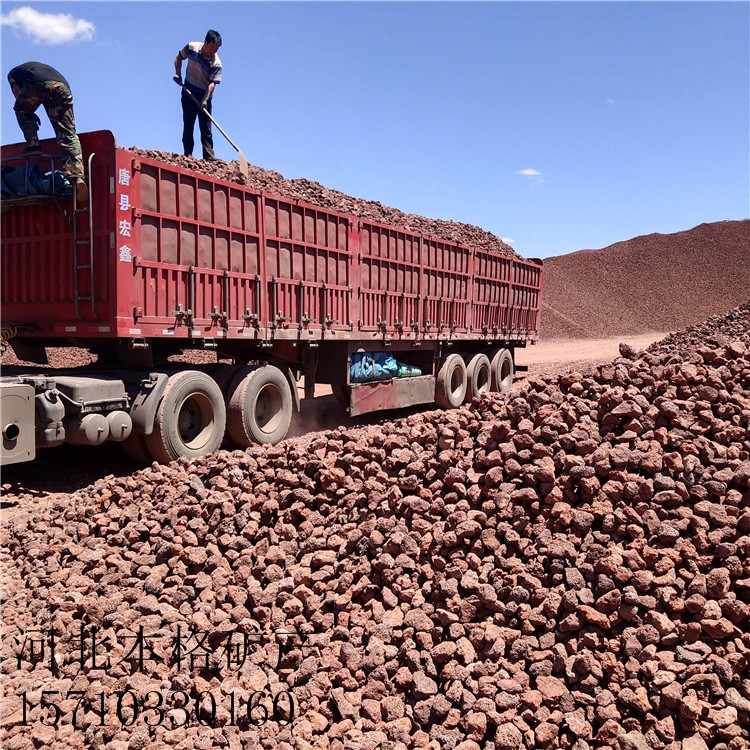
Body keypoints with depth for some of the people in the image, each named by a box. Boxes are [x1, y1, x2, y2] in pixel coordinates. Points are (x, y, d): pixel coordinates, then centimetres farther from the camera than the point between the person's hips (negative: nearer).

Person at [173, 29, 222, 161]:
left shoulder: (216, 63, -16)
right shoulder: (192, 47, -9)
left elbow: (212, 83, -21)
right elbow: (178, 58, 9)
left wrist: (205, 100, -32)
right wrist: (178, 74, -5)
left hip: (205, 96, -2)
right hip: (189, 92, 2)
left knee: (206, 127, -4)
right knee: (188, 124, 2)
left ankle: (209, 156, -6)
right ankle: (187, 153, 5)